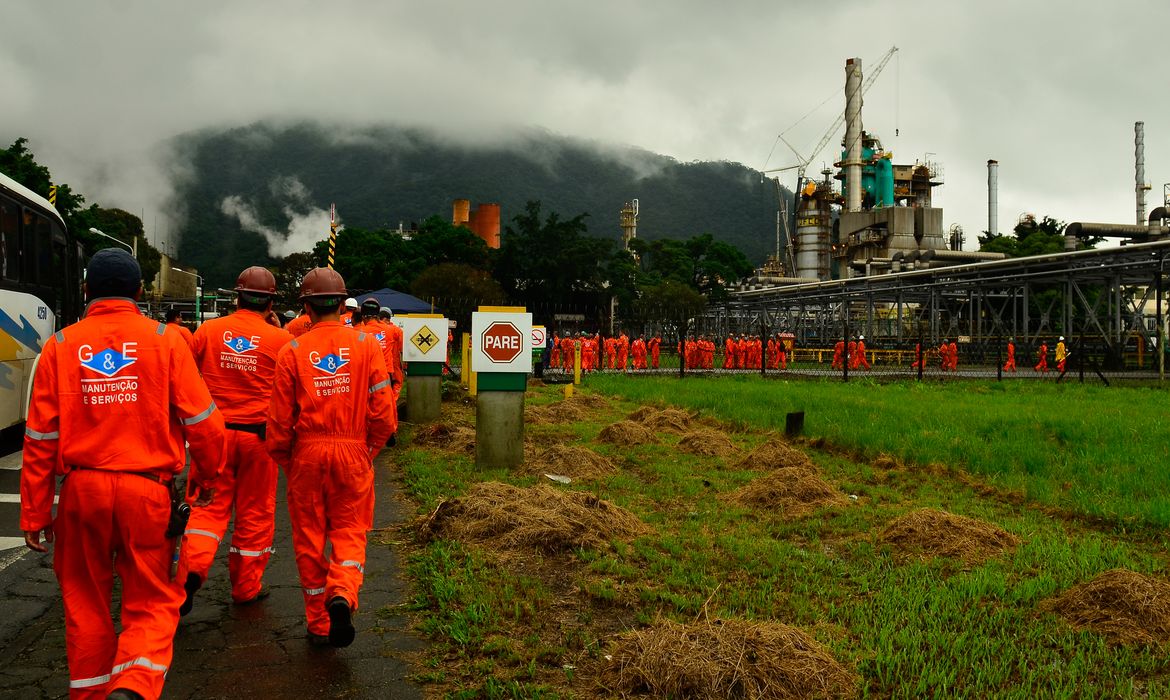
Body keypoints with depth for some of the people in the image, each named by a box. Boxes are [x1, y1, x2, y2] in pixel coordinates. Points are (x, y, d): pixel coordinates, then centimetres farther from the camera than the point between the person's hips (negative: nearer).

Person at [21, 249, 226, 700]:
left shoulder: (60, 346, 2)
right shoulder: (165, 340, -3)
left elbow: (40, 439, 1)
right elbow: (202, 422, -5)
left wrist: (34, 515, 7)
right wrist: (206, 477, 12)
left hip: (82, 490, 2)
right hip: (148, 491, -2)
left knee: (86, 601, 18)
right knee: (153, 601, 9)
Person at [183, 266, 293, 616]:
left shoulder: (207, 331, -1)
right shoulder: (280, 339, -6)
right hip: (259, 435, -1)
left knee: (210, 505, 11)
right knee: (255, 511, 10)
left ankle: (193, 566, -11)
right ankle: (247, 586, 20)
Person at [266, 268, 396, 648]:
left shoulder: (292, 352, -5)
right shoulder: (366, 345, -3)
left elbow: (280, 417, -2)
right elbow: (383, 409, -4)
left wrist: (282, 458, 14)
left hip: (307, 452, 0)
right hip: (353, 451, 0)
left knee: (309, 537, 12)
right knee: (349, 531, 12)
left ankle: (318, 623, 20)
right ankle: (342, 594, -15)